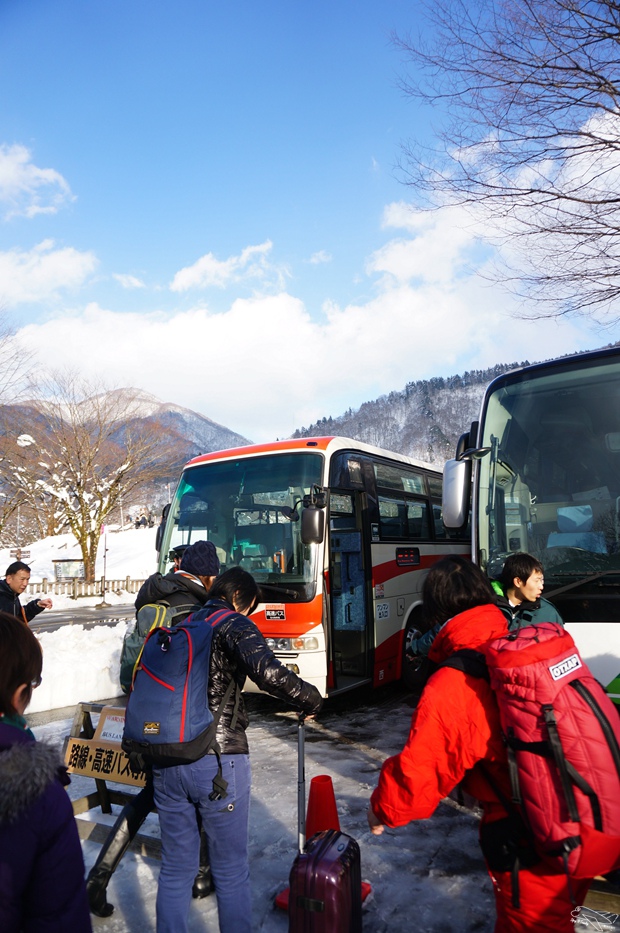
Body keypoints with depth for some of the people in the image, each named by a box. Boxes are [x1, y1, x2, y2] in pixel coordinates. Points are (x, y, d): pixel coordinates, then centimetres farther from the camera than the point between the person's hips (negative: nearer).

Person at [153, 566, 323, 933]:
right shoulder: (233, 625, -8)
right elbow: (269, 672, -24)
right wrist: (312, 700, -11)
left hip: (165, 761, 6)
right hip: (218, 762, -6)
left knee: (176, 868, 21)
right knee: (231, 871, 13)